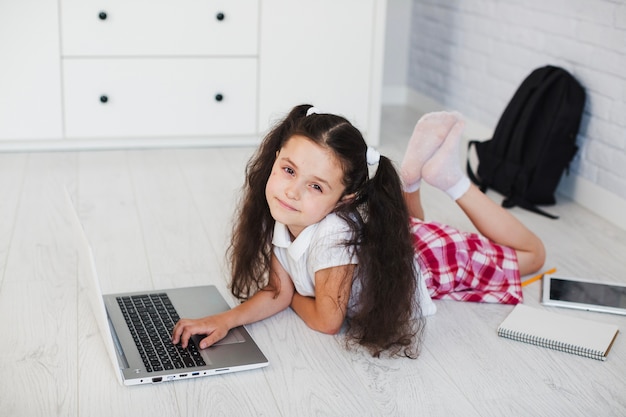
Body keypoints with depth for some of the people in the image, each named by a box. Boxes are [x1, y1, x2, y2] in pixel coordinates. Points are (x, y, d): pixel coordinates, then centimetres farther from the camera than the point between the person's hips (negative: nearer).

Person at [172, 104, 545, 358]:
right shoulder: (276, 218, -26)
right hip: (382, 238, 6)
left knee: (531, 256, 14)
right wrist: (225, 320, -29)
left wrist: (294, 295, -14)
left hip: (424, 259, -6)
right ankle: (410, 173, 26)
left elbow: (327, 321, -32)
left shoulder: (334, 235, -45)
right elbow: (278, 292, -14)